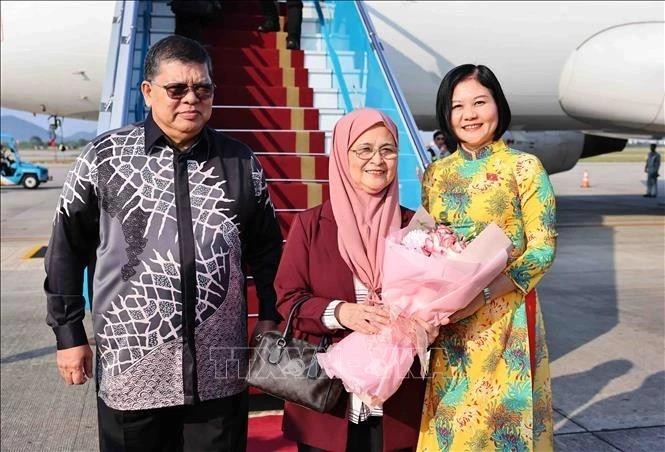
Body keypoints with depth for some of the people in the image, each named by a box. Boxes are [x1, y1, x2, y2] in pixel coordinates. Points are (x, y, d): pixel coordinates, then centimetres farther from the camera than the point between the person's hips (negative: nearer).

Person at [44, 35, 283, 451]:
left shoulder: (241, 162, 5)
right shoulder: (103, 158, -1)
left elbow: (266, 247, 13)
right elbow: (68, 249, 4)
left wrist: (269, 317, 8)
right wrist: (69, 332, 4)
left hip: (221, 368, 2)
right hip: (131, 366, -1)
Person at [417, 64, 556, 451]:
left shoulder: (524, 167, -6)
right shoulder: (435, 173, 7)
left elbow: (543, 249, -10)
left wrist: (483, 295, -19)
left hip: (505, 314, -4)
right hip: (448, 321, 4)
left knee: (500, 415, 7)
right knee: (449, 417, 12)